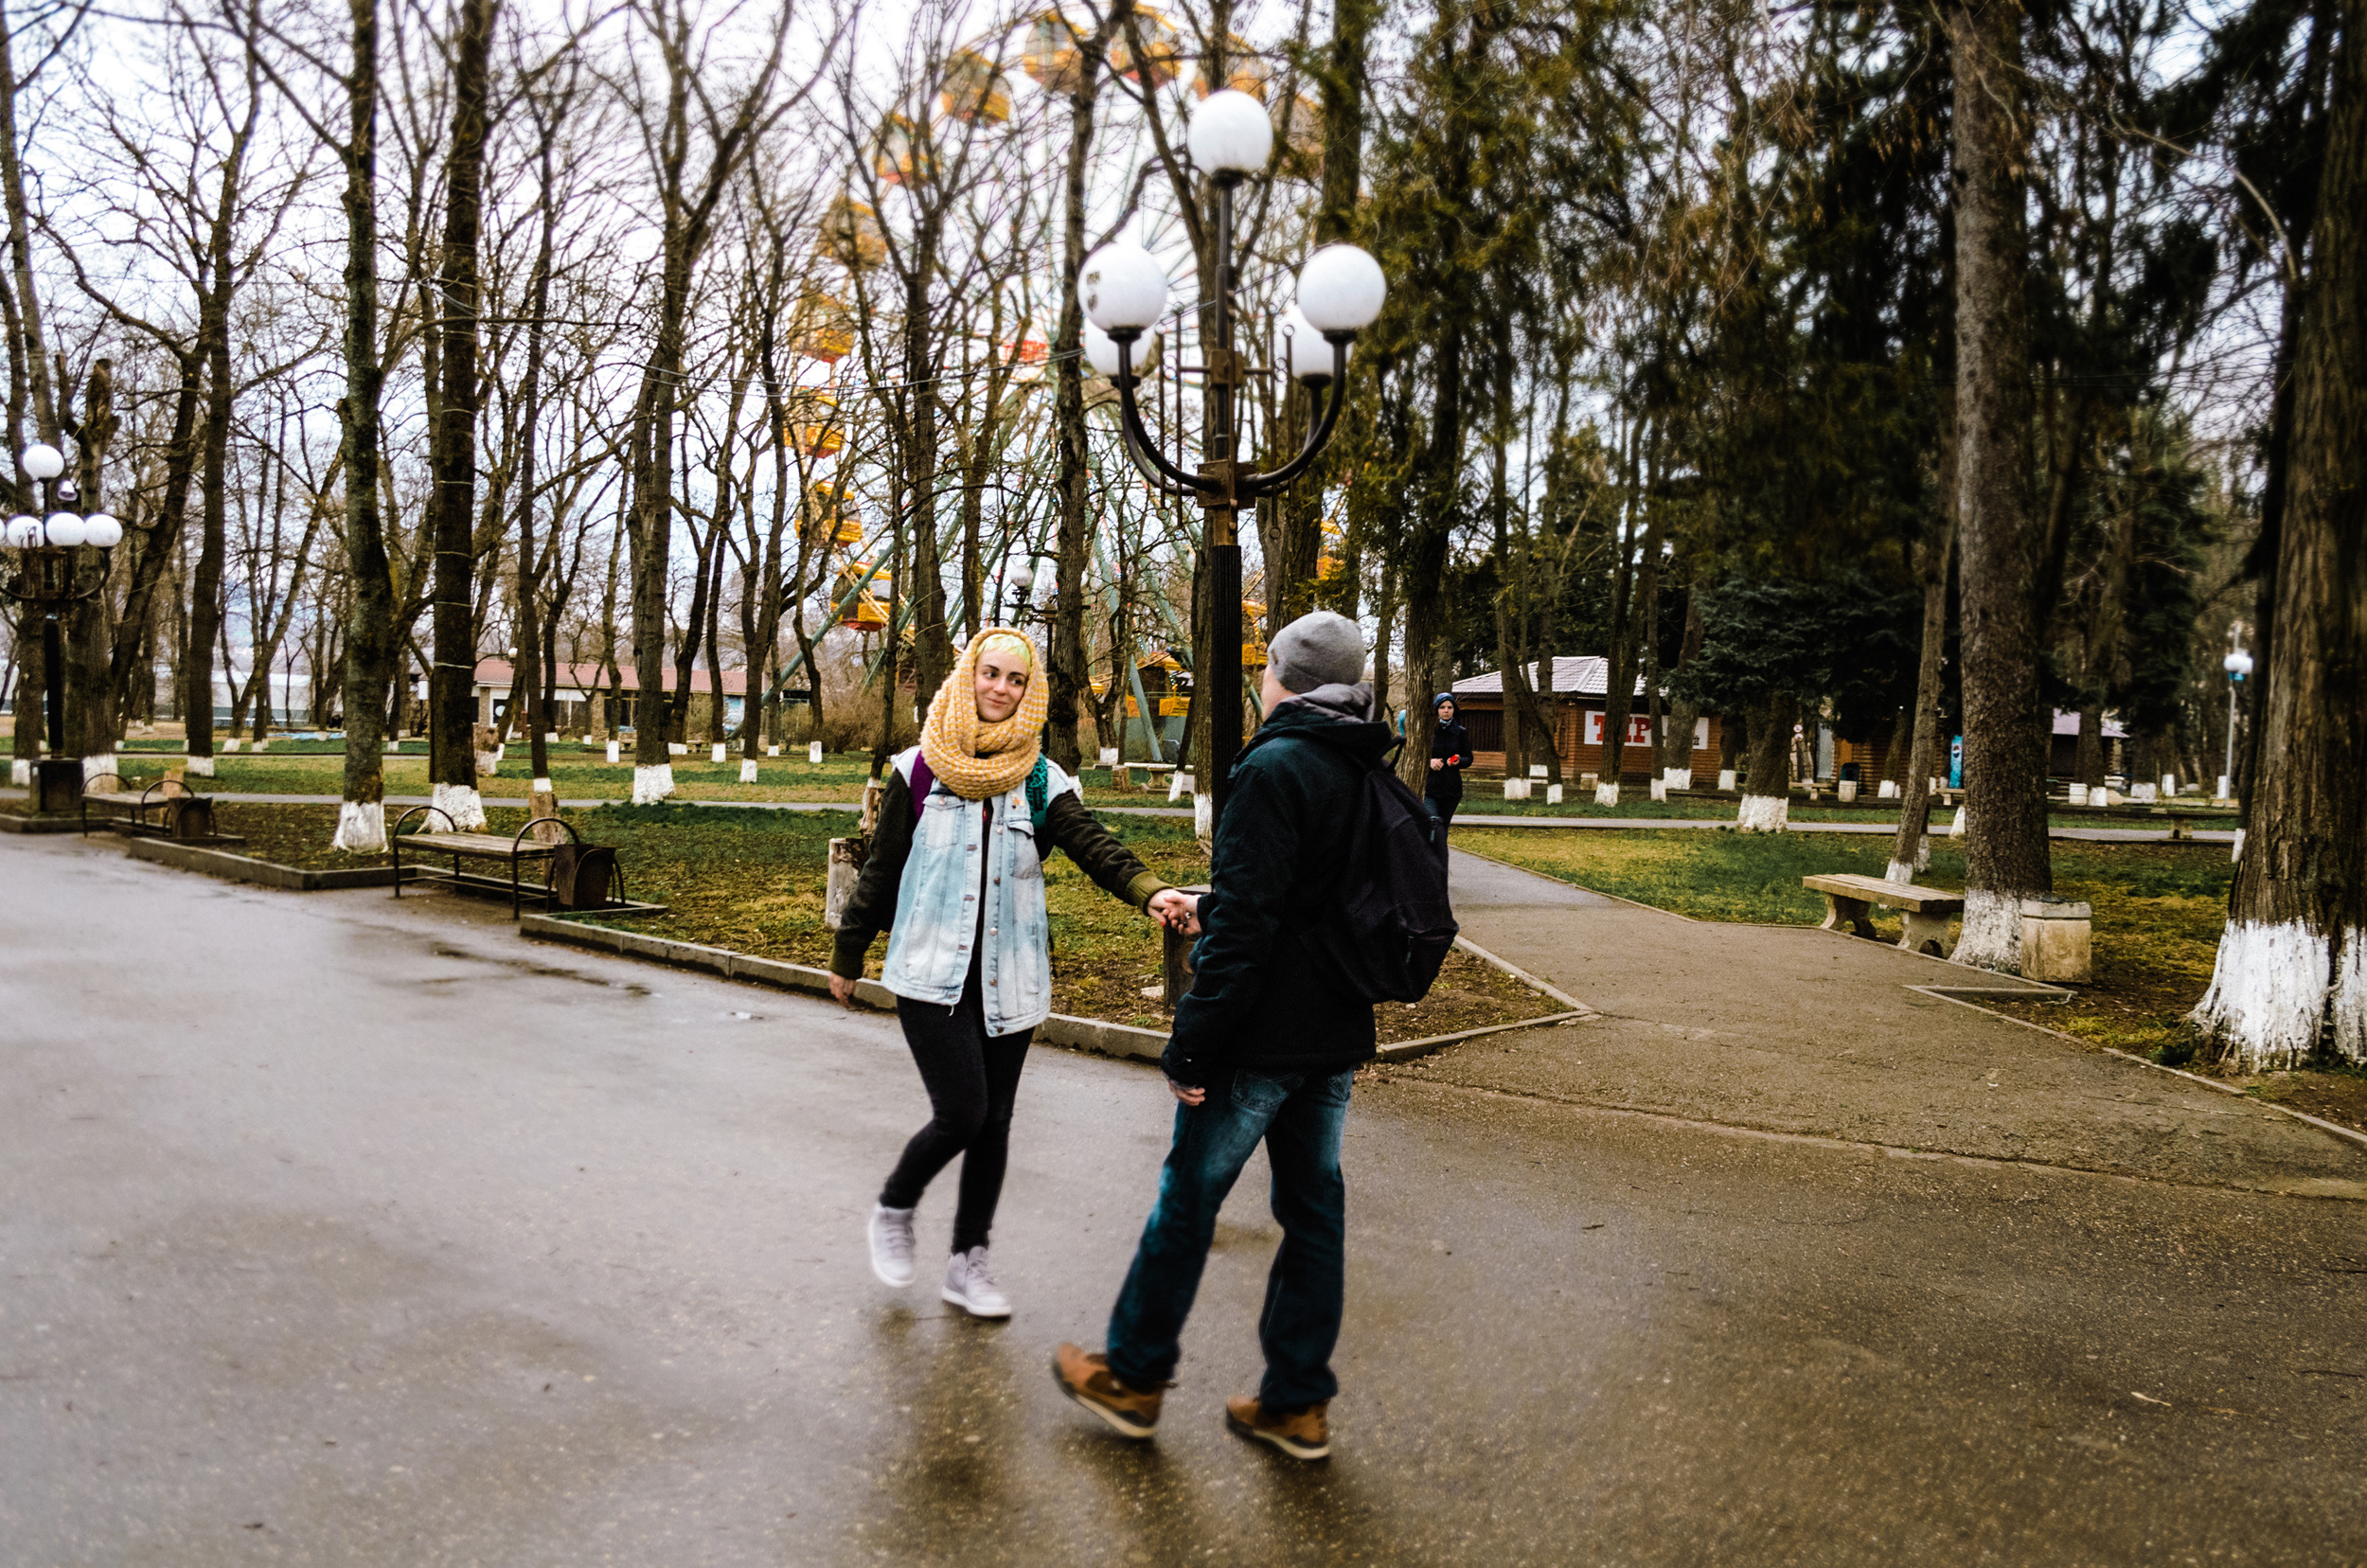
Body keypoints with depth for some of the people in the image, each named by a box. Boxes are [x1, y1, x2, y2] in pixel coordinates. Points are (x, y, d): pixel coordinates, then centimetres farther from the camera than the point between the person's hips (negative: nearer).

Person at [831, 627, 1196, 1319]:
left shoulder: (1043, 781, 3)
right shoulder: (919, 770, 0)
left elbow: (1094, 844, -12)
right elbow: (881, 869, 6)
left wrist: (1149, 891, -31)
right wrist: (848, 956, 11)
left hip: (1008, 977, 3)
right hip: (932, 971, -2)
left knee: (993, 1121, 7)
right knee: (961, 1112, -12)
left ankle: (968, 1262, 24)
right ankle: (893, 1209, 17)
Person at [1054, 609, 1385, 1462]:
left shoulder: (1275, 768, -17)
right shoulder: (1371, 777, 9)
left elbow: (1244, 923, -22)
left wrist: (1193, 1043, -17)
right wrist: (1207, 899, 28)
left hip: (1260, 1038, -8)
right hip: (1335, 1038, 8)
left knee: (1187, 1200, 7)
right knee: (1313, 1207, 13)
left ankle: (1132, 1376, 23)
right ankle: (1298, 1402, 23)